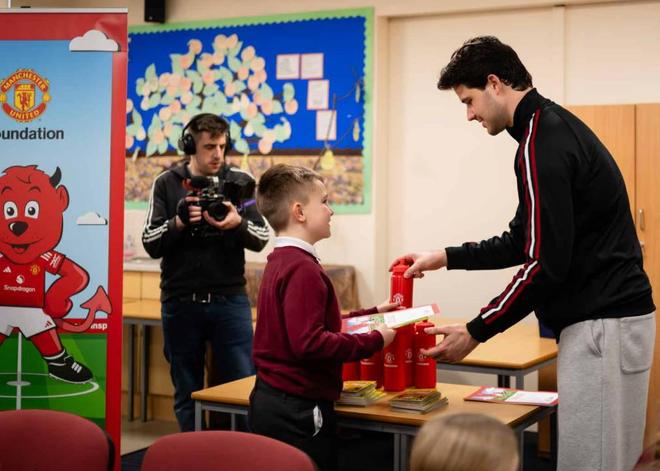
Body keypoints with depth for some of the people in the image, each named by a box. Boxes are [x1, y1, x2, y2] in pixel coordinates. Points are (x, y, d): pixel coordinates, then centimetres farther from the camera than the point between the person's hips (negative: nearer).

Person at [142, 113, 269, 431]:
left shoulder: (240, 182, 4)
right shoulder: (166, 184, 3)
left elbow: (261, 237, 2)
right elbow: (150, 244, 0)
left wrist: (238, 223, -19)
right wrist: (178, 223, -19)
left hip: (229, 299, 0)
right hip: (180, 301, 0)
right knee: (187, 393, 10)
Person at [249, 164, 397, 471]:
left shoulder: (280, 261, 11)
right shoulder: (302, 268, -20)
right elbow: (309, 343, -28)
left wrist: (371, 314, 20)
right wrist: (373, 341, -18)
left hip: (270, 400, 10)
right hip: (297, 410, -10)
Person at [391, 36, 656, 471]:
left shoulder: (542, 142, -17)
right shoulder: (557, 127, 15)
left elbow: (546, 264, -21)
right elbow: (525, 243, 22)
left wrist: (476, 332, -12)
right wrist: (445, 258, 22)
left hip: (603, 325, -10)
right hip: (609, 316, 10)